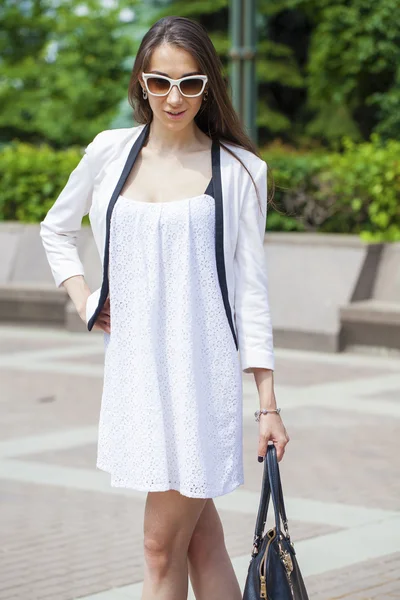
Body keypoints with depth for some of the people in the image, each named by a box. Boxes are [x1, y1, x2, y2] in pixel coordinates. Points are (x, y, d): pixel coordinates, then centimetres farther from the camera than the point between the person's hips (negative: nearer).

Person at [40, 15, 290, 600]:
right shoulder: (110, 152, 7)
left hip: (201, 367, -3)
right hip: (134, 361, 3)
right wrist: (82, 300, 9)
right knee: (200, 538, 8)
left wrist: (268, 403, -2)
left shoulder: (238, 170, 0)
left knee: (163, 545, -2)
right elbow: (56, 229, 24)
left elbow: (251, 287, 0)